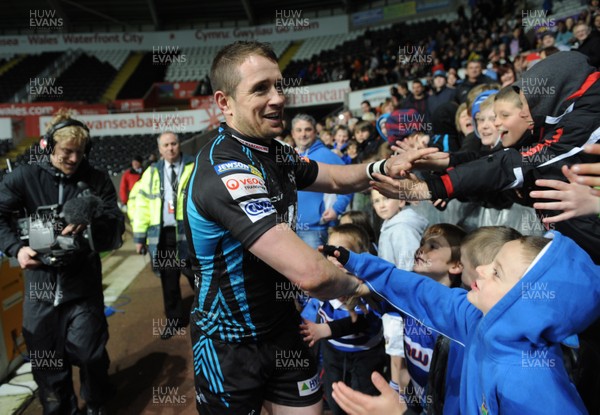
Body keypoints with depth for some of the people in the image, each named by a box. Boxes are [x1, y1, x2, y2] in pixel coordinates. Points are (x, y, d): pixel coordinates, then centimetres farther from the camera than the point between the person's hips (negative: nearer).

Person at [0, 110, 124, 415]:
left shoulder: (97, 181, -1)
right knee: (46, 362, 13)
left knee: (88, 354, 2)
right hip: (40, 286, 1)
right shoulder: (25, 177, -1)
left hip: (83, 287, -1)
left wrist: (90, 224, -25)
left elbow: (115, 228, -5)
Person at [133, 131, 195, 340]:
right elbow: (142, 205, 10)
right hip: (161, 235, 4)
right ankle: (174, 318, 29)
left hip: (189, 232, -3)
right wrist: (139, 236, 4)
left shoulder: (194, 168, 1)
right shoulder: (152, 173, 11)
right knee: (168, 280, 13)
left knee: (197, 276, 5)